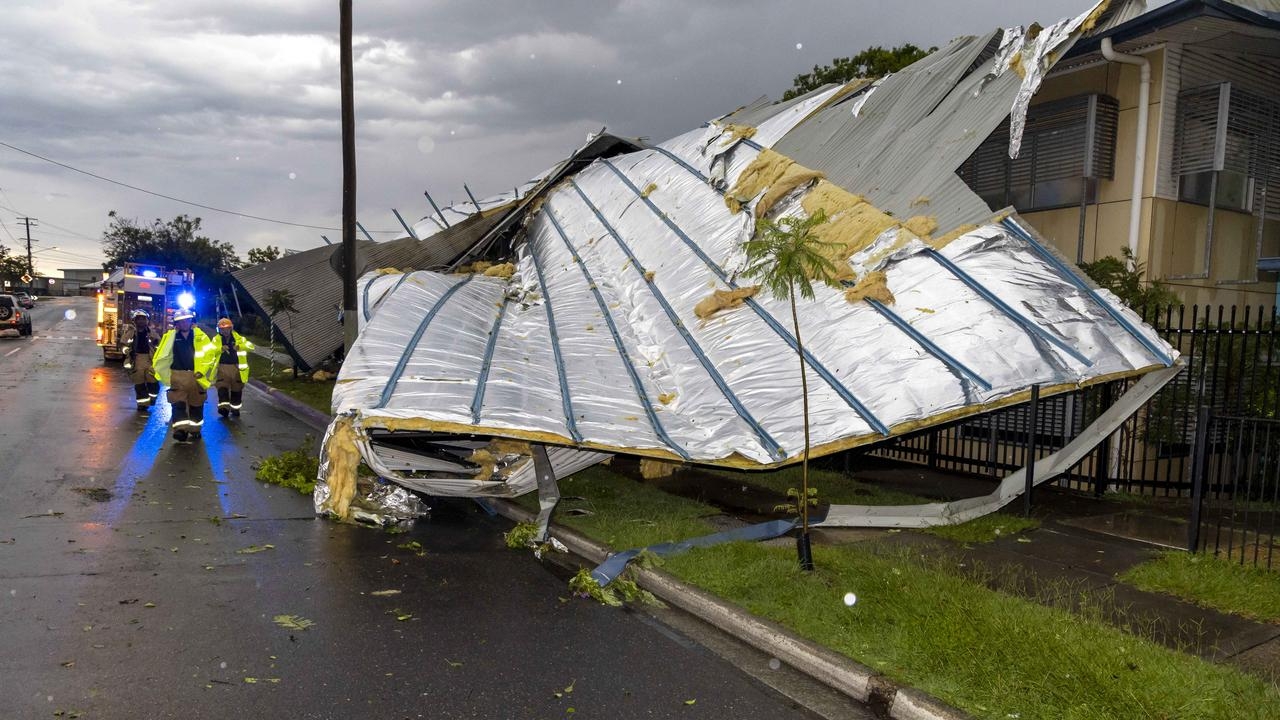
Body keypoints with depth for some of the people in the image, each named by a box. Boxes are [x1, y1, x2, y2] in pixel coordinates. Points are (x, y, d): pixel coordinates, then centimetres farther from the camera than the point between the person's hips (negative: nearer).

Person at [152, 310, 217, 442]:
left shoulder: (200, 336, 2)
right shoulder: (171, 337, 6)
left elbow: (210, 353, -3)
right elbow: (162, 354, 8)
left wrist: (202, 370, -12)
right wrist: (155, 366, -5)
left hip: (195, 376, 0)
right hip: (178, 375, 0)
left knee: (196, 404, 9)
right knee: (178, 403, -10)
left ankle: (195, 429, 22)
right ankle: (181, 429, -16)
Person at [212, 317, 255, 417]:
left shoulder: (239, 338, 4)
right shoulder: (216, 339, 4)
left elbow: (250, 346, -9)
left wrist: (239, 346, -28)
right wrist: (221, 348, -32)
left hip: (237, 368, 1)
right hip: (223, 367, -1)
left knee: (236, 390, 9)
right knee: (222, 388, -12)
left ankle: (235, 409, 22)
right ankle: (224, 407, -16)